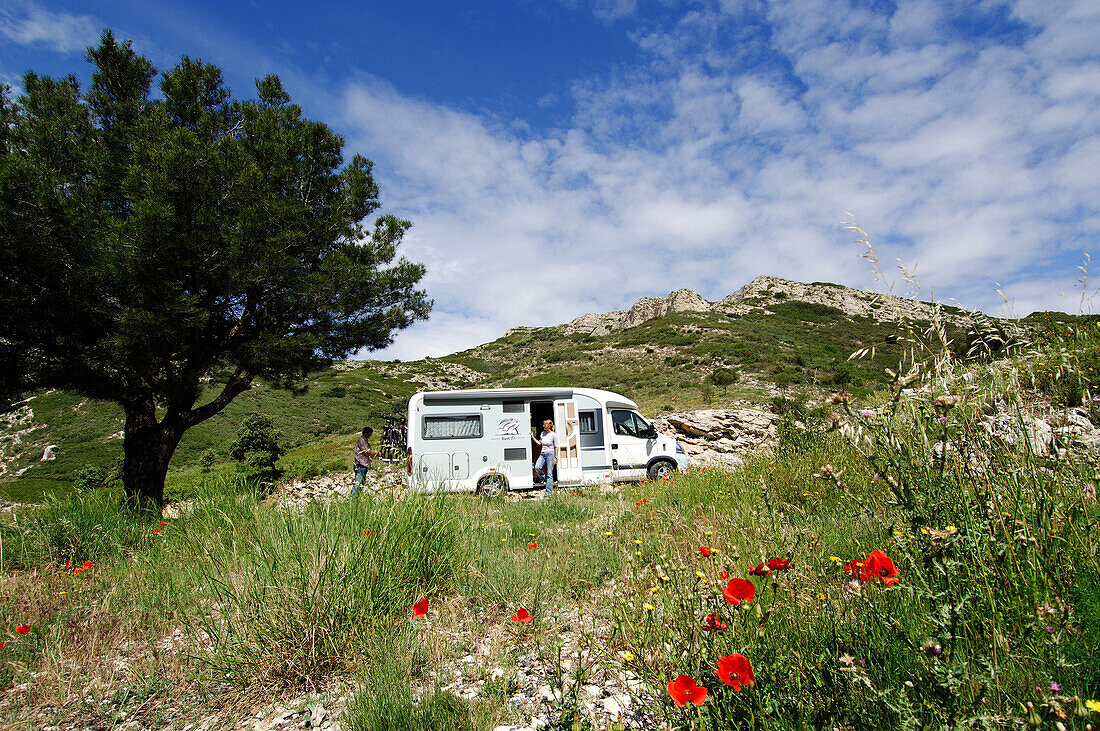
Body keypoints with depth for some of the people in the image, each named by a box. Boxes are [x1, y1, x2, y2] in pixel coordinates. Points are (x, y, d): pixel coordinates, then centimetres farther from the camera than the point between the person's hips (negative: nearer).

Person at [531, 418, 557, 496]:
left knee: (549, 474, -4)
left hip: (550, 454, -5)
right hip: (542, 454, 5)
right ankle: (544, 479, 11)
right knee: (537, 467, -19)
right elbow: (539, 443, 19)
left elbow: (556, 447, -4)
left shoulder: (553, 435, -5)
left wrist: (556, 457, -10)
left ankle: (548, 492, 1)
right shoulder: (542, 433, 11)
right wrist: (533, 437, 11)